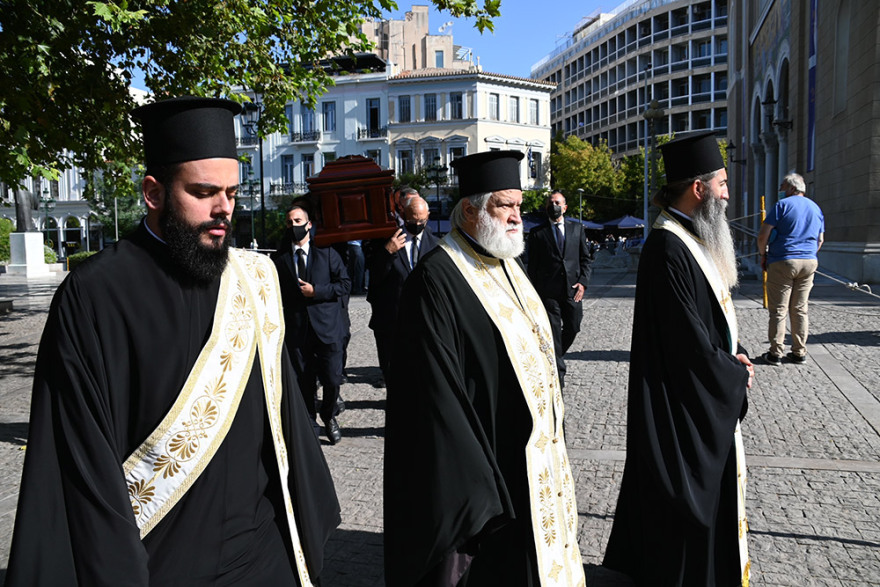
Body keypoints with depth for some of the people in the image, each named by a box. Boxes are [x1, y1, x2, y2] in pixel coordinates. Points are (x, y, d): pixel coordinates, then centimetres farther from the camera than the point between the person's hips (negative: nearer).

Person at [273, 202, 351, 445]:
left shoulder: (327, 253, 4)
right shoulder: (279, 258, 7)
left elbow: (345, 284, -1)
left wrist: (316, 291, -12)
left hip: (327, 327, -1)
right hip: (297, 330, 1)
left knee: (332, 379, -1)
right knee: (304, 382, 8)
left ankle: (329, 416, 26)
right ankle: (310, 424, 26)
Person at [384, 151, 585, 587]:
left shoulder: (507, 264, 9)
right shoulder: (438, 279, -19)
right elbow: (435, 393, -22)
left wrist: (551, 448, 16)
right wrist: (472, 487, -22)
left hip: (535, 464, 9)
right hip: (489, 469, -8)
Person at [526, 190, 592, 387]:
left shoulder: (577, 228, 11)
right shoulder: (537, 233, 3)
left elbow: (585, 258, 12)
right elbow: (533, 266, 3)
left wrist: (583, 282, -2)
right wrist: (535, 293, -2)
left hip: (573, 289, 3)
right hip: (548, 292, -2)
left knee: (573, 328, 7)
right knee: (554, 332, 0)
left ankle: (556, 356, 34)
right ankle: (558, 371, 9)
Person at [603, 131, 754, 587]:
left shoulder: (691, 240, 8)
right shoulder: (668, 248, -24)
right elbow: (689, 341, -25)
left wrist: (733, 360, -1)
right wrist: (735, 373, -9)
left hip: (710, 394, 10)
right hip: (684, 402, -10)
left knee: (709, 483, 21)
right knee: (687, 493, 5)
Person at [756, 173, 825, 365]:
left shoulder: (782, 205, -6)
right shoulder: (816, 208, 14)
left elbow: (763, 235, -11)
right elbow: (820, 240, 20)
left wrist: (764, 255, 3)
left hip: (782, 262, -6)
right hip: (809, 262, 6)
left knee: (778, 310, -1)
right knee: (800, 309, 11)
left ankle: (775, 353, 1)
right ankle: (799, 352, 15)